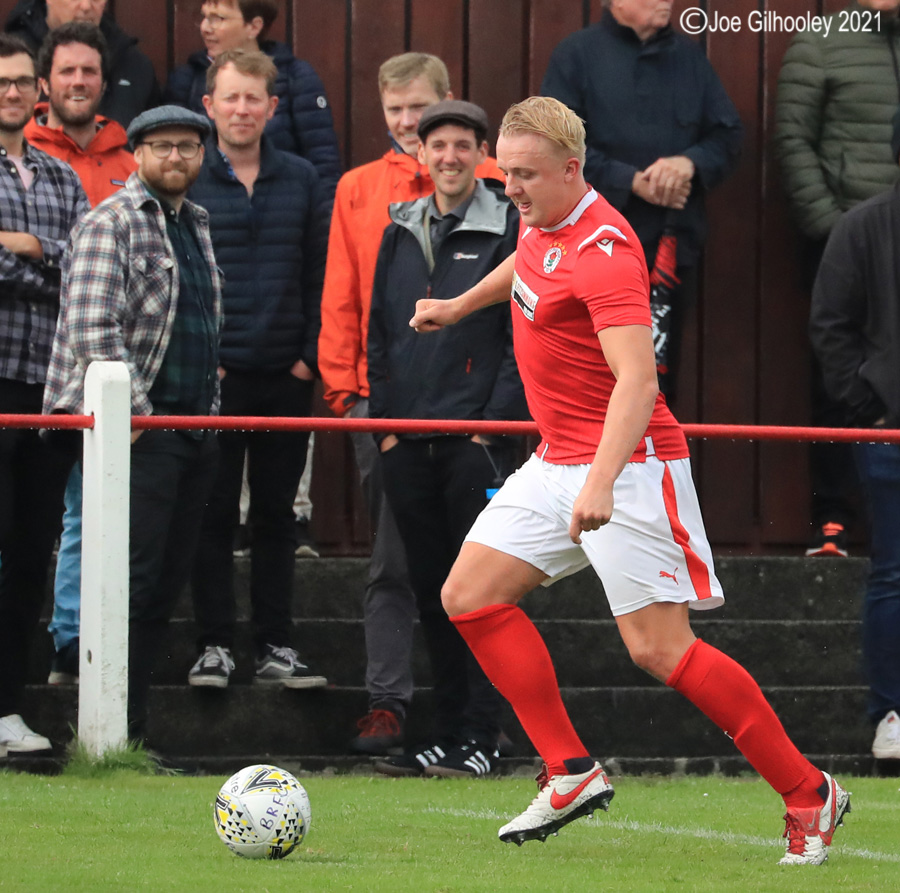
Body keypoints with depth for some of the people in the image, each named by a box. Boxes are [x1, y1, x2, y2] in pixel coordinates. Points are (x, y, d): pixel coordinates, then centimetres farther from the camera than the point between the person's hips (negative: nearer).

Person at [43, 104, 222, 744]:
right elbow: (93, 329, -16)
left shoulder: (198, 225, 20)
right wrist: (133, 410, -19)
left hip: (195, 424, 8)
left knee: (169, 580, 7)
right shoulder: (111, 223, -6)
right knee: (133, 581, -12)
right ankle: (116, 734, -12)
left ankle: (132, 728, 11)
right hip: (140, 427, -8)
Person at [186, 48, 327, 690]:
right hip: (211, 376, -2)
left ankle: (277, 647, 12)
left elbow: (322, 274, 8)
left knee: (277, 515, 7)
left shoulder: (301, 180, 7)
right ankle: (215, 644, 6)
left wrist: (311, 354, -1)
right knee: (213, 514, 1)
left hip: (286, 376, 2)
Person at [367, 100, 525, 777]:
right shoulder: (400, 233, 14)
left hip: (476, 439, -5)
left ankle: (481, 738, -1)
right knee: (431, 589, 8)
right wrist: (385, 419, 8)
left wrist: (495, 419, -11)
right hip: (407, 442, 5)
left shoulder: (510, 231, -2)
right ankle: (446, 736, 13)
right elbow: (379, 332, 17)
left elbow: (527, 338, -5)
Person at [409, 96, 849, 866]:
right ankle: (573, 773, 5)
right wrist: (459, 305, 45)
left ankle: (809, 794, -4)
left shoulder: (604, 250, -23)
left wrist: (601, 482, -44)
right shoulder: (542, 221, 6)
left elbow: (636, 380, -33)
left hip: (627, 466, -10)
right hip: (557, 460, 10)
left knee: (659, 649, -14)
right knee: (471, 596, 2)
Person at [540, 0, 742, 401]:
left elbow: (728, 135, 11)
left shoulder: (689, 57, 15)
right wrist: (630, 181, -15)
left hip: (673, 243, 4)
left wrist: (691, 162, -11)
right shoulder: (578, 54, 2)